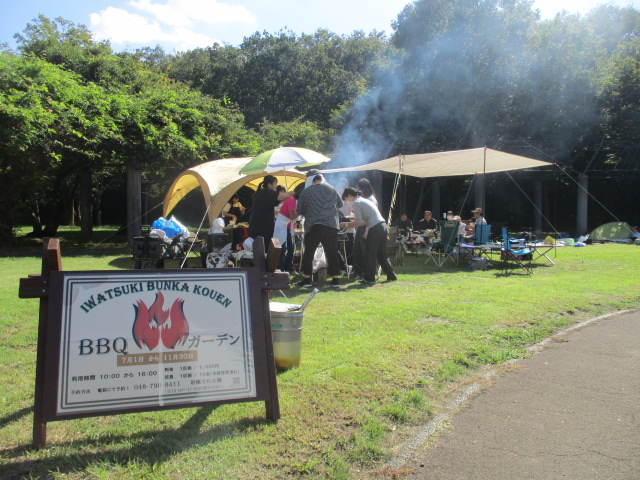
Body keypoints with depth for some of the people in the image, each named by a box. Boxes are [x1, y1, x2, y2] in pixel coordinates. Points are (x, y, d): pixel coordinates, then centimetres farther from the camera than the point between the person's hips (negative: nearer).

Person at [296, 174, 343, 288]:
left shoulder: (306, 191, 5)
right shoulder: (332, 189, 10)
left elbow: (299, 211, 10)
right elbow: (340, 204, 24)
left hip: (313, 226, -2)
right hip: (331, 226, 2)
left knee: (308, 253, 6)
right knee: (332, 253, 8)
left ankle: (306, 279, 7)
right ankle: (335, 280, 10)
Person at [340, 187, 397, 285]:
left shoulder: (356, 203, -4)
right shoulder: (365, 200, 23)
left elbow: (359, 222, -8)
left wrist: (346, 224, 2)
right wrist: (366, 231, 14)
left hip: (375, 228, -9)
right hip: (382, 225, 9)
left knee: (370, 254, 0)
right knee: (382, 254, 17)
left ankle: (369, 278, 4)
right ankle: (391, 276, 22)